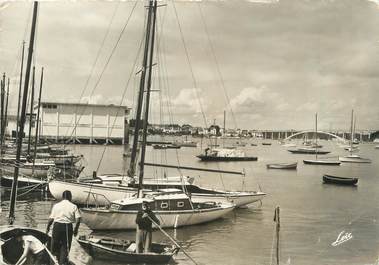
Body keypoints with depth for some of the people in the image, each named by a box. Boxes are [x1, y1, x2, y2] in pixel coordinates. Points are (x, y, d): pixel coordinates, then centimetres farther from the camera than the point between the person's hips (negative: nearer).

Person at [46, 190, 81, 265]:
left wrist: (47, 227, 17)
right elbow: (78, 219, -6)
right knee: (65, 246, 7)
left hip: (57, 226, 0)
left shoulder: (56, 205, 6)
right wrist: (76, 230, 5)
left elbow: (51, 219, 2)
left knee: (55, 245, 11)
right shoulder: (73, 206, 3)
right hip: (68, 227, 0)